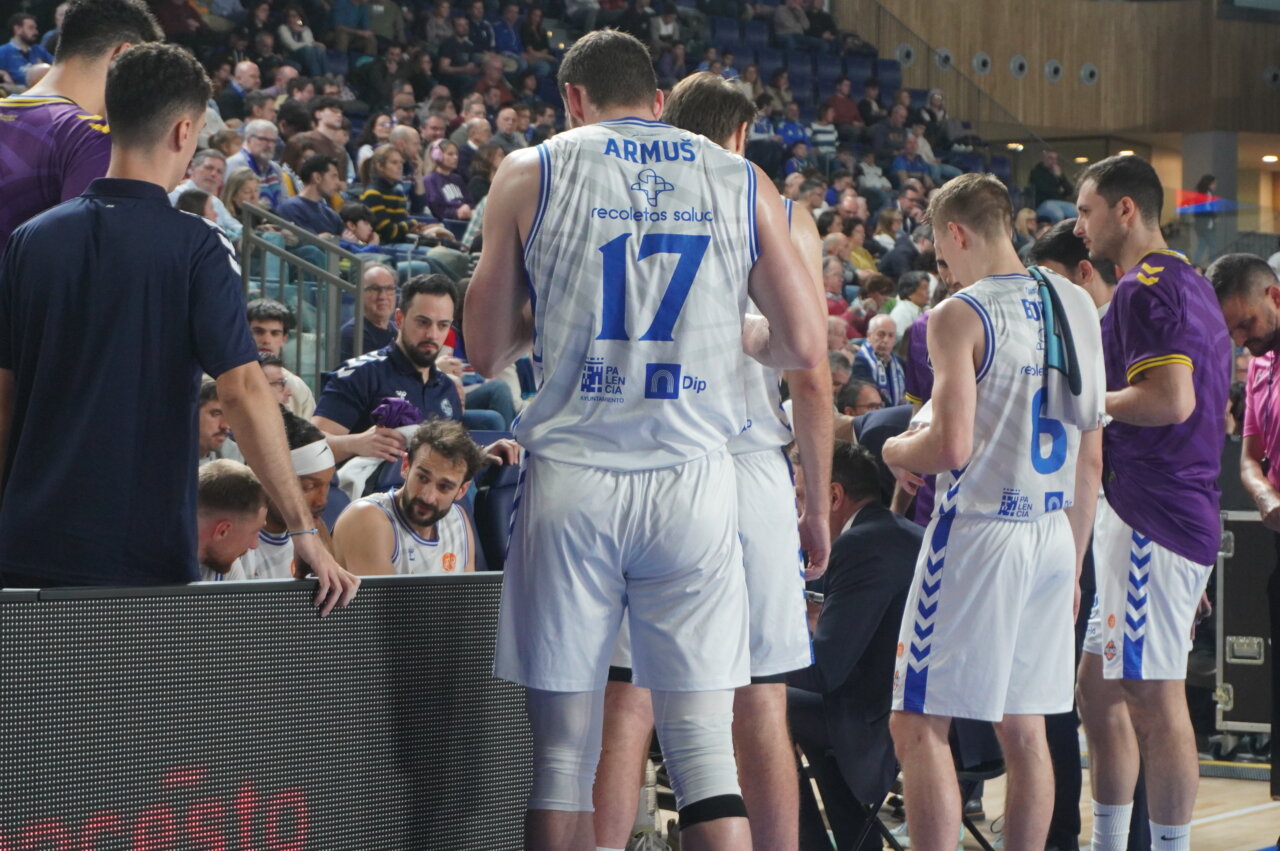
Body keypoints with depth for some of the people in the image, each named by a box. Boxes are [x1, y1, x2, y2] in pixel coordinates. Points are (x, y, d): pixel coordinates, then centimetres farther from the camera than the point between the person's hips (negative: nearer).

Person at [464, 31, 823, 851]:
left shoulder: (529, 174, 6)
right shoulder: (743, 182, 9)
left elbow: (487, 350, 8)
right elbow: (804, 346, 5)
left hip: (572, 479, 0)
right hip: (695, 481, 1)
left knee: (564, 749, 6)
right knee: (706, 748, 1)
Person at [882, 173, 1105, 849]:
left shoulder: (961, 315, -11)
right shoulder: (1077, 307, 10)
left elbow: (952, 447, -20)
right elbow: (1091, 457, 13)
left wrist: (895, 450, 1)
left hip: (979, 532, -7)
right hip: (1054, 533, 7)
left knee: (919, 726, -3)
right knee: (1024, 728, 12)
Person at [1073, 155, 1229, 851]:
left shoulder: (1146, 287, -12)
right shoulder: (1189, 284, 20)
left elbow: (1172, 400, -24)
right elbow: (1204, 409, 25)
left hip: (1152, 518, -11)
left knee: (1153, 694, -8)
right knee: (1099, 686, 15)